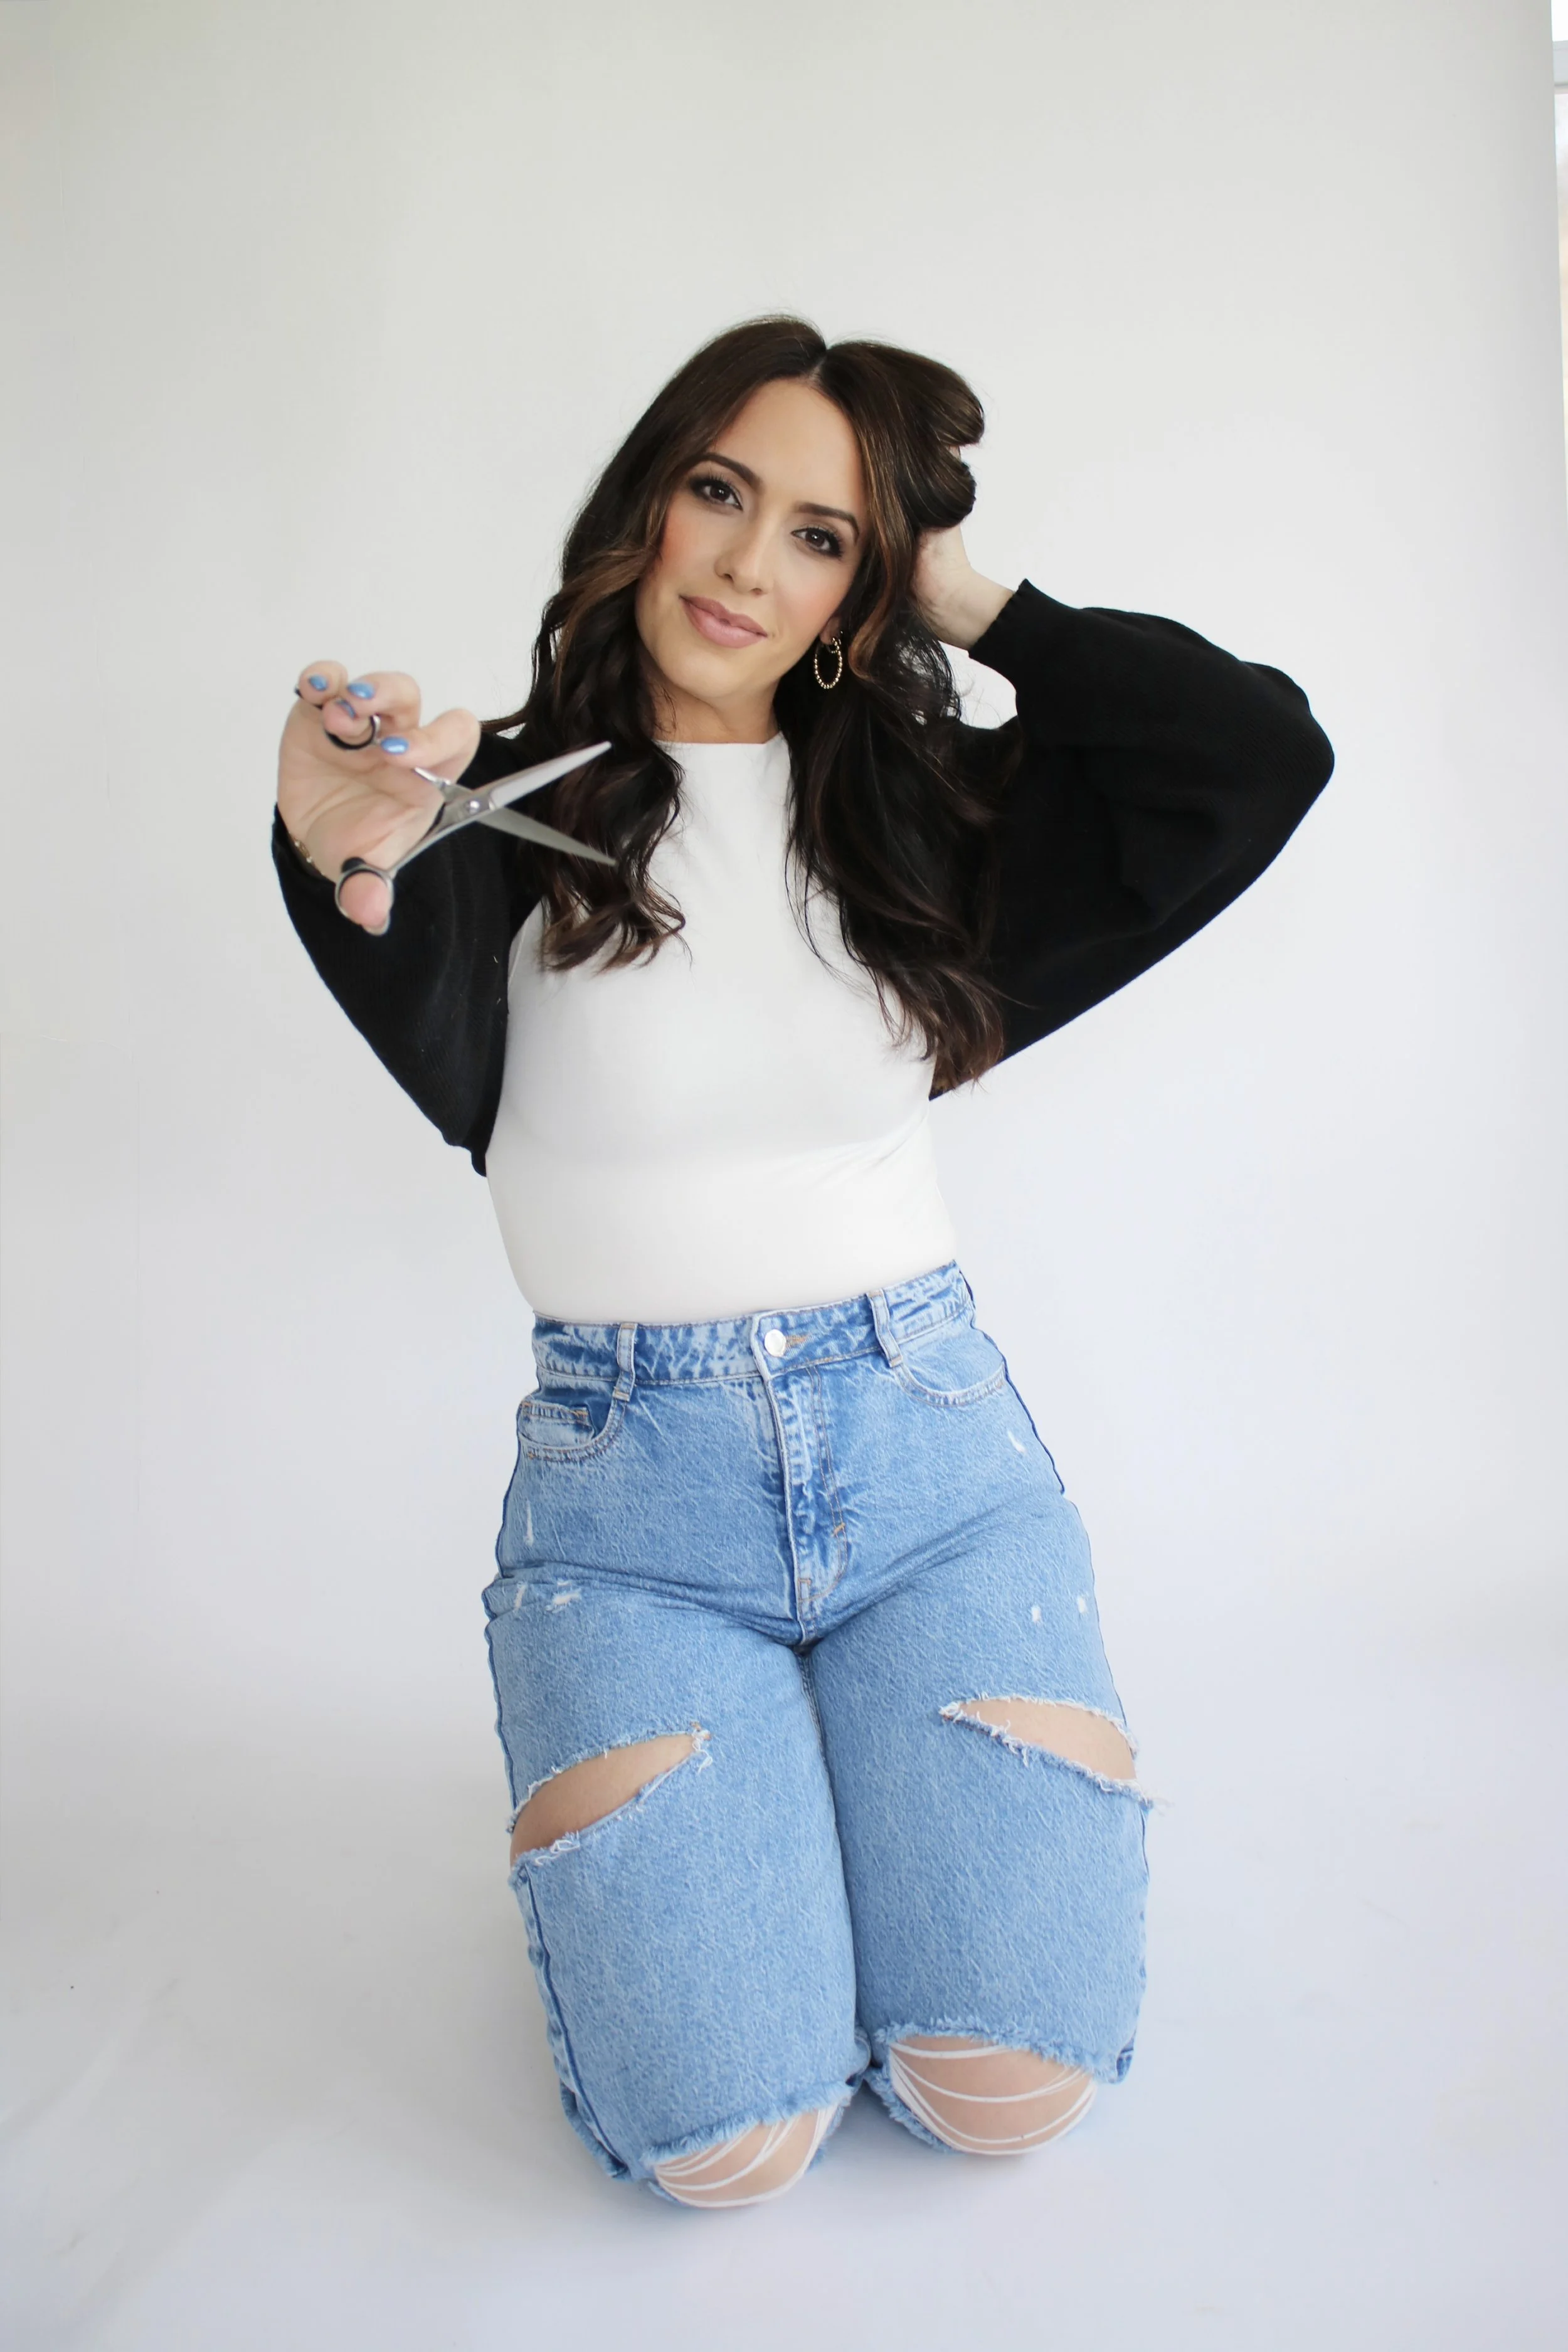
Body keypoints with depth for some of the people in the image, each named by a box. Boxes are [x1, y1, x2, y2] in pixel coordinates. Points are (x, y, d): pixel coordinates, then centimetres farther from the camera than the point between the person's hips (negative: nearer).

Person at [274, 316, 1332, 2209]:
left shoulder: (917, 811, 4)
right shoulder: (517, 806, -3)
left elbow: (1268, 751, -3)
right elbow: (450, 1068, -25)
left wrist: (976, 611, -1)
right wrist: (353, 873, -47)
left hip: (928, 1441, 2)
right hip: (629, 1482, -1)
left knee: (1006, 2089, -6)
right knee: (725, 2140, -10)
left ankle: (856, 1766, 24)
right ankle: (665, 1819, 21)